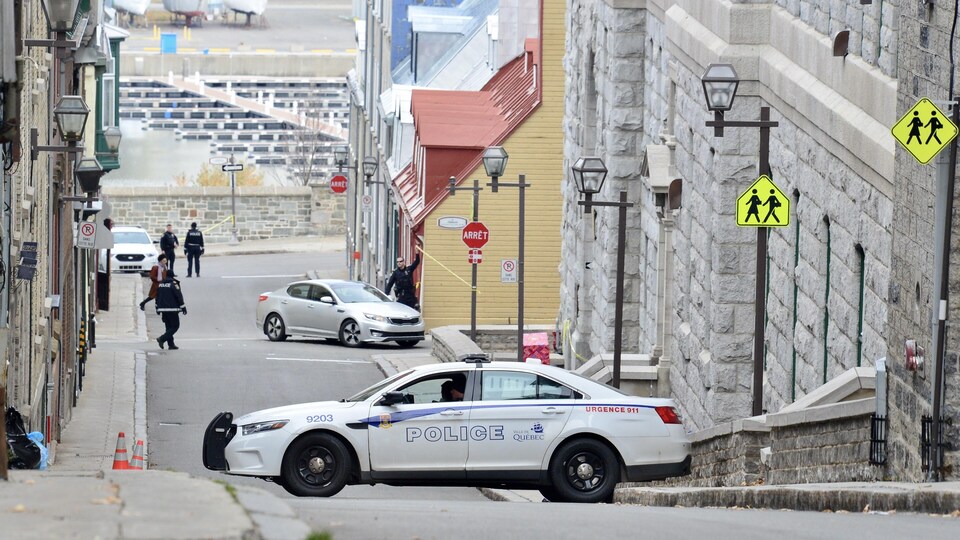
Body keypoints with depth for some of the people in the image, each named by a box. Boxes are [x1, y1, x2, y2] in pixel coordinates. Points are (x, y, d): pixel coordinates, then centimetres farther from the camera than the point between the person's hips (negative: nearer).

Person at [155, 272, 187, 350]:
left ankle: (171, 344, 11)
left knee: (168, 326, 14)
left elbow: (157, 297, 17)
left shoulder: (160, 285, 10)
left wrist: (157, 308, 26)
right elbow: (179, 296, -12)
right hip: (172, 309, -7)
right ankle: (162, 339, -17)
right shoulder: (174, 284, -11)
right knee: (175, 326, -1)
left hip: (163, 309, 7)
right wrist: (183, 307, -5)